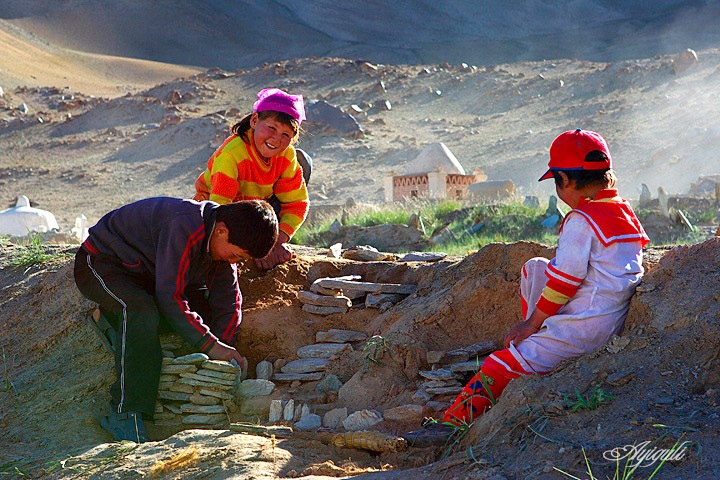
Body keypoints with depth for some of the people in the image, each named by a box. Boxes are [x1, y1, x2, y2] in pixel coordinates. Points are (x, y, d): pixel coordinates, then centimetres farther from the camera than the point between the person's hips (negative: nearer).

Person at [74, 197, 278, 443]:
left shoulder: (222, 241, -8)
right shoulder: (184, 227, -34)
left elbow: (227, 303, -5)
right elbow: (168, 296, -35)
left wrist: (224, 354, -16)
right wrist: (210, 345, -34)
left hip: (146, 273, 8)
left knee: (206, 307, -6)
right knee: (142, 310, -37)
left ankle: (116, 320, 1)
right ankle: (125, 416, -34)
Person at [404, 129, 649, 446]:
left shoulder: (581, 220, -16)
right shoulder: (624, 211, 12)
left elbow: (564, 280, -16)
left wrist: (532, 322, -5)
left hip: (586, 326, -10)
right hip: (614, 319, 10)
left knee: (501, 366, -11)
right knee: (534, 268, 20)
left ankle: (453, 423, -13)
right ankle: (536, 345, 17)